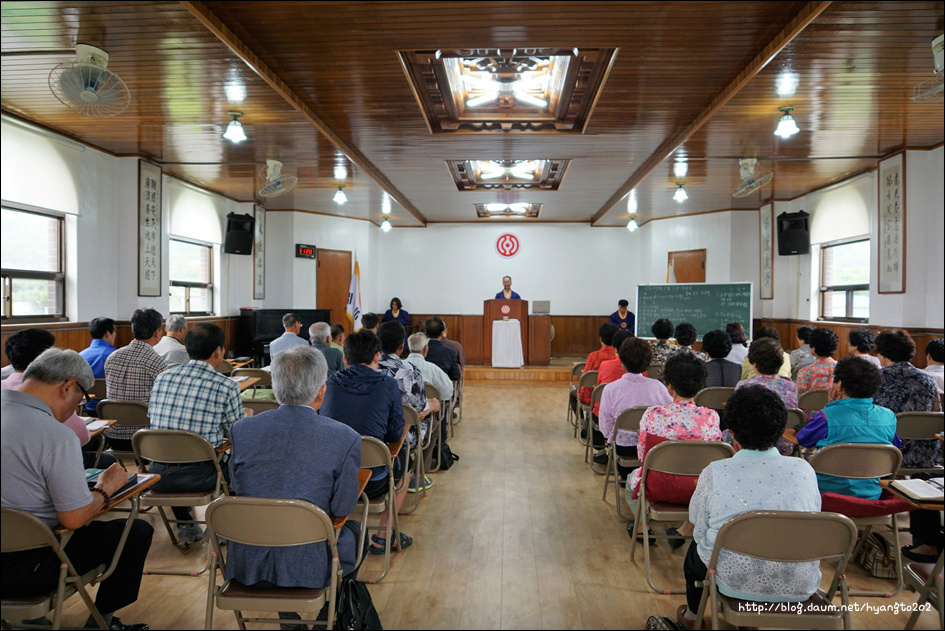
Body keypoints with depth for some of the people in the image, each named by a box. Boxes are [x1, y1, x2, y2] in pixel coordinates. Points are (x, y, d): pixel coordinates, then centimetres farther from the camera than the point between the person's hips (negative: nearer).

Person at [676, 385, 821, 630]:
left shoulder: (714, 473, -14)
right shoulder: (804, 469, -9)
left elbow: (700, 533, -4)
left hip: (733, 582, -2)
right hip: (799, 587, 3)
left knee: (696, 548, 30)